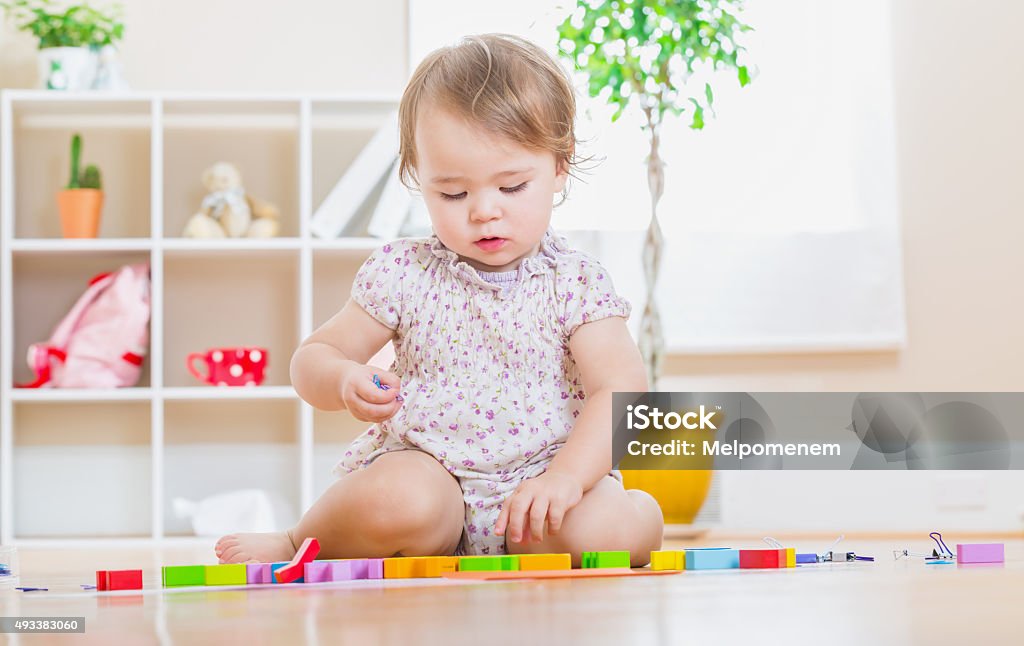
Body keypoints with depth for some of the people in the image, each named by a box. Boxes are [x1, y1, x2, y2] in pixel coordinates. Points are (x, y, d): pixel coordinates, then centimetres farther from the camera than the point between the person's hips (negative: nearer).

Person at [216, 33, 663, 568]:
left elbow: (619, 388, -11)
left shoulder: (576, 283, -1)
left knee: (618, 524, -28)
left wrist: (568, 475, -28)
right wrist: (343, 382, -18)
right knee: (398, 500, -37)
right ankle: (302, 543, -2)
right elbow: (312, 358, 8)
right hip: (424, 469, -1)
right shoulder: (405, 273, 2)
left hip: (538, 479, 2)